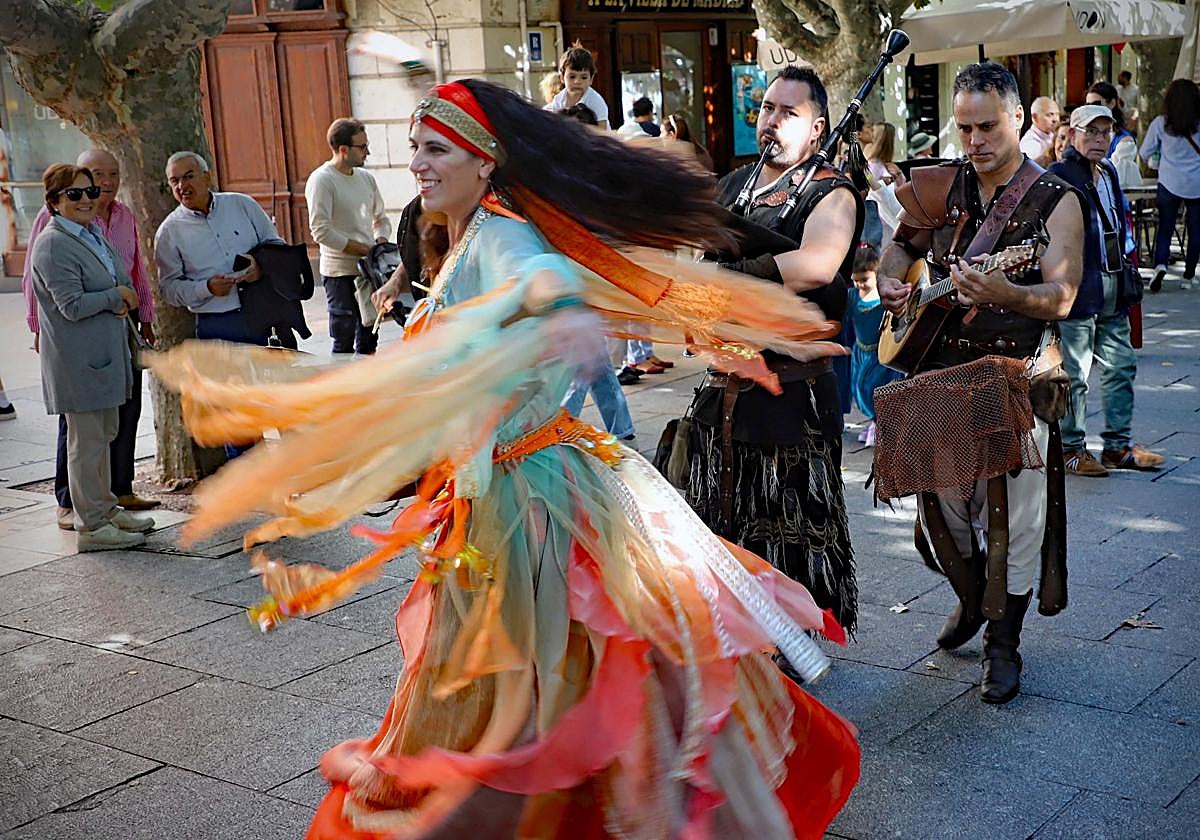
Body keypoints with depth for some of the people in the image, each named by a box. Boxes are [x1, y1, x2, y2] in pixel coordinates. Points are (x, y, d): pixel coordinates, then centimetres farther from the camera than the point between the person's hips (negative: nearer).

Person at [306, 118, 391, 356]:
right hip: (341, 274, -7)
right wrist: (365, 249, -17)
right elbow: (321, 231, -19)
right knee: (344, 345, -3)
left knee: (369, 342, 14)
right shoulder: (321, 180, -12)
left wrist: (380, 241, -1)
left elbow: (381, 218, 22)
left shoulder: (366, 178, 11)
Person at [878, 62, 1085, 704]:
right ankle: (972, 600, 38)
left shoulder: (1056, 203, -7)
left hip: (1014, 380, -4)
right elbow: (902, 246, 22)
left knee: (1013, 519, 0)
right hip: (939, 373, 4)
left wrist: (1000, 293, -37)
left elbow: (1061, 298, -18)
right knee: (941, 500, 10)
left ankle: (1002, 640, 17)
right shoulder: (939, 187, 6)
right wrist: (889, 283, -1)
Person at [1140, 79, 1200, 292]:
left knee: (1165, 228, 9)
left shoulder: (1161, 123, -5)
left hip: (1169, 184, 0)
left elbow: (1145, 153, 4)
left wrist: (1159, 163, 24)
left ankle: (1160, 264, -15)